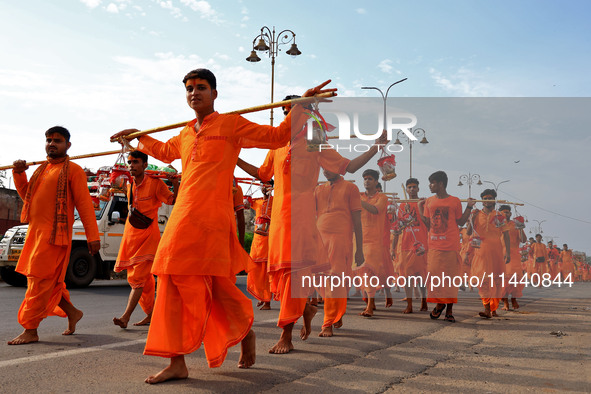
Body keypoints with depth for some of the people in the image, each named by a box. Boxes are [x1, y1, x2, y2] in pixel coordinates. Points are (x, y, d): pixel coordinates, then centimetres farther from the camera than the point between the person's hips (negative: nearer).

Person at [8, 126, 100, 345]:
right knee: (48, 282, 12)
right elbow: (27, 196, 24)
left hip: (55, 234, -8)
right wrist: (19, 174, 8)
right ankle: (72, 312, 29)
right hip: (35, 232, 8)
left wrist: (92, 236, -13)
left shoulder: (72, 170, -3)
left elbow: (84, 204, -8)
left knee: (40, 281, -8)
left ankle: (30, 330, -3)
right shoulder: (41, 169, 21)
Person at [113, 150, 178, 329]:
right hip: (130, 235, 7)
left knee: (138, 277, -12)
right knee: (144, 279, 12)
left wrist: (175, 184, -26)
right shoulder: (129, 187, 9)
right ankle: (150, 314, 22)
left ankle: (126, 317, -15)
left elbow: (173, 201, -9)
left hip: (148, 235, -7)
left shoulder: (155, 183, -8)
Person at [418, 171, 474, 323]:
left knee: (450, 277, 1)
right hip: (434, 246, 3)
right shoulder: (429, 201, 10)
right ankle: (439, 304, 22)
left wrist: (469, 207, -3)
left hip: (451, 246, -3)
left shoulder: (455, 201, 2)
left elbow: (461, 222, 4)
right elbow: (427, 223, 9)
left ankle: (449, 310, 11)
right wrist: (420, 207, 9)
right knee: (434, 275, 1)